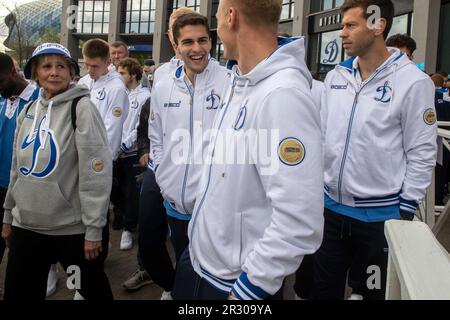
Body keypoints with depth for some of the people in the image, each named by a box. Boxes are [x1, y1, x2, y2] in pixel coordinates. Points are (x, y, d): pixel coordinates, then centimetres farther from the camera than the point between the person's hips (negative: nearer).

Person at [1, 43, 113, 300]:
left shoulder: (81, 107, -9)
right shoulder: (28, 111, 8)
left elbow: (96, 172, -13)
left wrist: (94, 228, -15)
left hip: (72, 228, -5)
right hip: (26, 226, 5)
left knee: (93, 289, 11)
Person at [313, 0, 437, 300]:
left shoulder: (413, 81, -12)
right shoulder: (336, 76, 4)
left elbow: (422, 153, -10)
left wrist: (405, 212, -10)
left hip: (380, 215, -4)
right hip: (331, 207, 5)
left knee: (376, 291, 14)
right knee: (324, 290, 16)